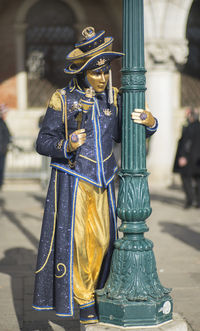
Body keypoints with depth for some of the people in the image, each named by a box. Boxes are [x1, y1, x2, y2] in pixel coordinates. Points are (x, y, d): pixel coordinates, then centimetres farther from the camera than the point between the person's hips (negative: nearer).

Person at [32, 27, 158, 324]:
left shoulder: (112, 98, 5)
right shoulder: (63, 100, -8)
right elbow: (43, 142, -7)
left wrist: (149, 122, -7)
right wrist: (66, 145, -27)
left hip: (103, 182, 4)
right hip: (73, 181, -4)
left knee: (103, 240, 6)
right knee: (76, 240, -3)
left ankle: (92, 291, 26)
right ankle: (84, 300, 11)